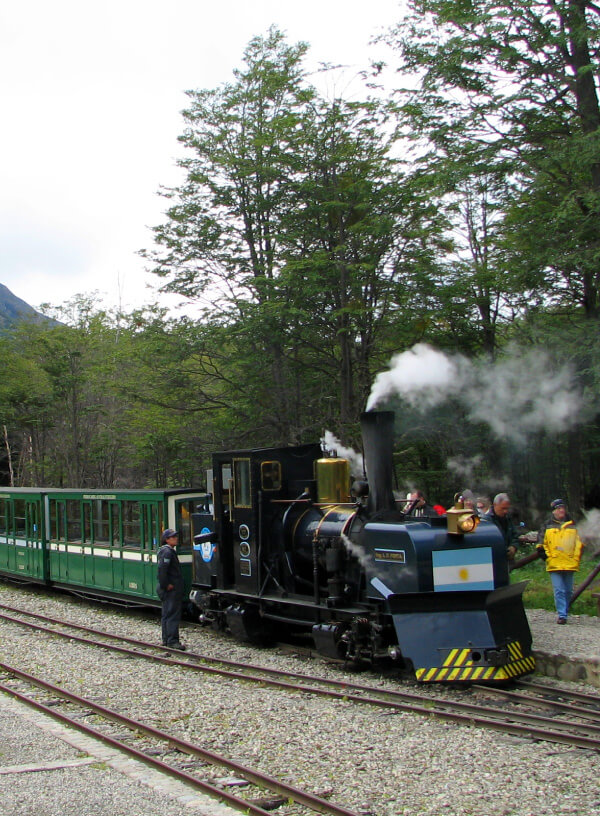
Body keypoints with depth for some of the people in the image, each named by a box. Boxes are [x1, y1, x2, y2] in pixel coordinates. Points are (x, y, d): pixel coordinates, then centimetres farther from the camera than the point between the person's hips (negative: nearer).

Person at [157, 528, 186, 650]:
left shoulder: (169, 551, 16)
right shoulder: (167, 551, -16)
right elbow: (162, 569, -26)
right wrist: (165, 585, -21)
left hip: (170, 589, 11)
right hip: (171, 589, -11)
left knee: (167, 614, 14)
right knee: (173, 615, -8)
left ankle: (166, 640, 20)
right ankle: (172, 641, -6)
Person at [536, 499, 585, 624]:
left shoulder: (572, 526, 13)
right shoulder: (547, 526, 6)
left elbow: (579, 543, 17)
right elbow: (541, 544, 8)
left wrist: (576, 558, 8)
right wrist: (546, 556, -3)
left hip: (570, 564, 3)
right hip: (554, 565, -3)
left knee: (568, 591, 8)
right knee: (559, 591, -10)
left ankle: (564, 612, 20)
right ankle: (562, 615, -12)